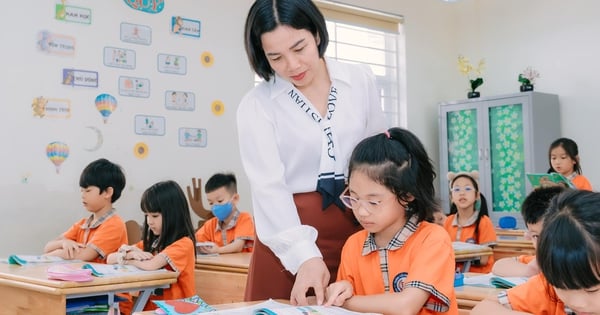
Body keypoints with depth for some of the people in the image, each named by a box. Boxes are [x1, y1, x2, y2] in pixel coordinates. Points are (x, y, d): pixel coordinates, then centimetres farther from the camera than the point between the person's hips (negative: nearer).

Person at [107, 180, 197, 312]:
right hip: (148, 307, 5)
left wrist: (126, 259, -5)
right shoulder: (150, 242, 10)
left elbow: (151, 265, -23)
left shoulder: (184, 244, -11)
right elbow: (110, 259, 9)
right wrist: (130, 254, -11)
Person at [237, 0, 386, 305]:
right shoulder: (256, 104, -6)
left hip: (358, 223, 3)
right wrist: (305, 256, -23)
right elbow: (268, 186, -13)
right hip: (290, 232, -2)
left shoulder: (360, 80, 3)